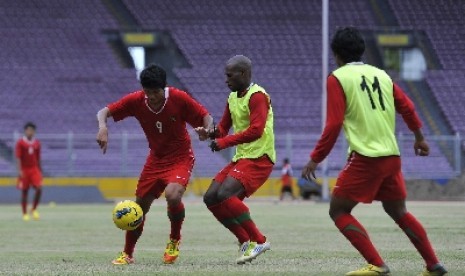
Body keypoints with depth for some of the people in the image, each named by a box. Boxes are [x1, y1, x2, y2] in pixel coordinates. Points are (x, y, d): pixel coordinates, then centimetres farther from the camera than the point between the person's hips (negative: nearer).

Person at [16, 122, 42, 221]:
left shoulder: (37, 143, 8)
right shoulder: (20, 143, -5)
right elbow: (18, 157, -9)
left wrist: (40, 170, 16)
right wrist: (19, 170, -19)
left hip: (35, 169, 3)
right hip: (24, 170, -3)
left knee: (39, 189, -12)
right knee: (24, 191, 2)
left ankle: (34, 210, 6)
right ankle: (25, 214, 11)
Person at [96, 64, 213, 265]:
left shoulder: (179, 98, -21)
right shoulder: (136, 100, -14)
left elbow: (206, 117, -12)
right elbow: (104, 112, -11)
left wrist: (208, 130, -36)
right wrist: (103, 128, -34)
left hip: (180, 158, -4)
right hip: (156, 159, 4)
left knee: (172, 195, -31)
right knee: (140, 207, 6)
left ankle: (175, 241, -2)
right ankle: (127, 254, 27)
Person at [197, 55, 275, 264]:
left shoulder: (257, 96, -13)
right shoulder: (232, 97, 16)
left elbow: (256, 131, -24)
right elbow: (224, 128, 21)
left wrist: (224, 142, -21)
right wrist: (211, 133, -3)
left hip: (259, 158, -10)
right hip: (241, 158, 10)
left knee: (225, 194, -25)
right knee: (210, 198, 2)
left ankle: (258, 240, -17)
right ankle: (245, 241, 8)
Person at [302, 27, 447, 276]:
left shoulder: (337, 78, -3)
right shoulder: (381, 74, 13)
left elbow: (334, 125, -10)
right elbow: (407, 108, 15)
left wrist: (315, 159, -4)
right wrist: (419, 137, 32)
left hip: (365, 158, -7)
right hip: (392, 156, 7)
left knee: (338, 211, 2)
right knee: (398, 212, 22)